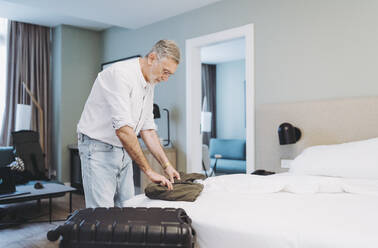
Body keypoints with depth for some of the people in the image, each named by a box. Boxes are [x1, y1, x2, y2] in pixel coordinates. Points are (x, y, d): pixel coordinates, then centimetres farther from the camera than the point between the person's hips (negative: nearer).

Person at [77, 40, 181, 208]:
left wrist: (166, 165, 3)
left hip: (123, 151, 8)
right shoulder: (121, 74, -21)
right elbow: (123, 130, -29)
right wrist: (149, 171, -25)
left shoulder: (149, 85, 7)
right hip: (99, 148, -8)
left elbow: (147, 129, 10)